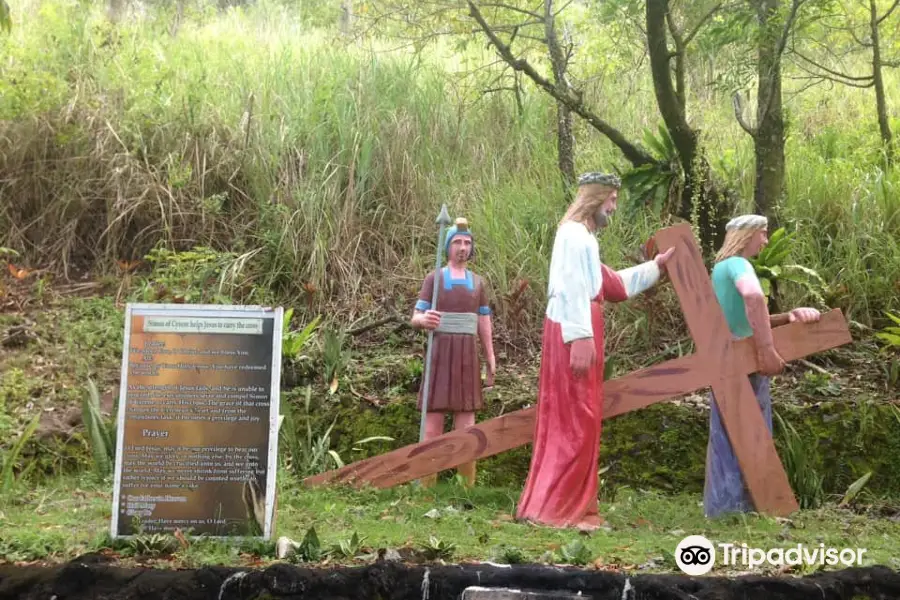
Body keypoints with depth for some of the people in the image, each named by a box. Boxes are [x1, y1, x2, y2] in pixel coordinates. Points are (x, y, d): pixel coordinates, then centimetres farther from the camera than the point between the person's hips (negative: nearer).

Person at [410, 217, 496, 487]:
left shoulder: (478, 282, 13)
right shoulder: (433, 278, 4)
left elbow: (485, 325, 13)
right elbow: (415, 319, 0)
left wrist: (491, 361, 6)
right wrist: (424, 320, -25)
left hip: (468, 356, 2)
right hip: (439, 353, -2)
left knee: (466, 424, 0)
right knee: (433, 420, -6)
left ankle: (467, 487, 3)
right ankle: (426, 487, -3)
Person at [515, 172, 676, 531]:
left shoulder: (582, 236, 24)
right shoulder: (574, 233, -8)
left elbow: (614, 284, 28)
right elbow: (571, 289, -19)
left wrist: (656, 265, 29)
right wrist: (580, 337, -26)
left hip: (578, 331, 10)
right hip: (573, 332, -10)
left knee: (573, 420, 11)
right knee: (576, 420, -9)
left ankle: (559, 503, 15)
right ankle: (554, 507, -8)